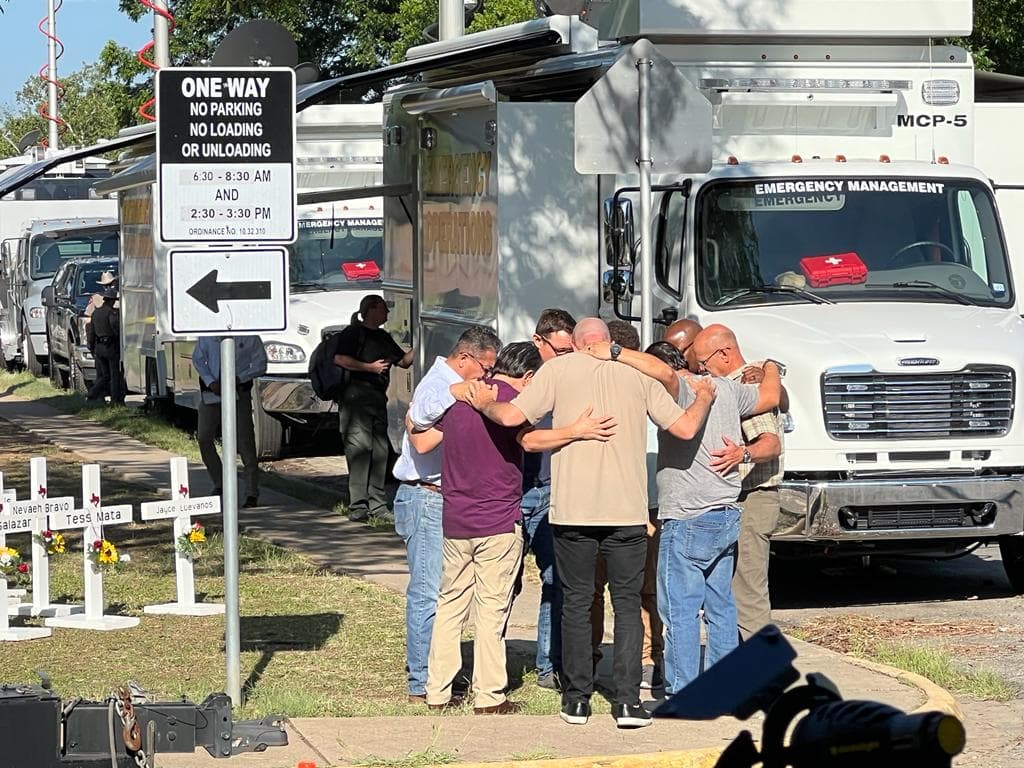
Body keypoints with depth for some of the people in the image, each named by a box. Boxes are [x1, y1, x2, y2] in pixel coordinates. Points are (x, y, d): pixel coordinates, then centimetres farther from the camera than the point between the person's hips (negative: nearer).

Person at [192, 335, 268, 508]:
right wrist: (211, 382, -11)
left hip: (239, 393, -3)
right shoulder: (208, 335, 3)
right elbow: (197, 359, 5)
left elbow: (260, 364, -1)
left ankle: (252, 494, 0)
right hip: (212, 392, 3)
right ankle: (219, 483, 22)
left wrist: (239, 378, -17)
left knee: (245, 443, -5)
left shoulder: (250, 337, -4)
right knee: (204, 438, 2)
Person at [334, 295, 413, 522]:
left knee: (380, 450, 6)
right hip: (357, 394, -8)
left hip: (378, 397, 8)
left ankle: (377, 505, 9)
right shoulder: (353, 333, -2)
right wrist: (370, 367, -14)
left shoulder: (383, 337, 24)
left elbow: (403, 361, 29)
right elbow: (339, 359, -14)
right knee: (359, 449, -13)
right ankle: (358, 506, -15)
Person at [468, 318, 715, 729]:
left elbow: (512, 416, -5)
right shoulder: (638, 374, 7)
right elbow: (685, 427, 4)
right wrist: (705, 398, 25)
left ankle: (577, 699, 13)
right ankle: (628, 701, -1)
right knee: (627, 603, 7)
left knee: (576, 602, 10)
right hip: (627, 509, 1)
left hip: (573, 509, -1)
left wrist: (484, 403, 17)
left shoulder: (559, 368, 2)